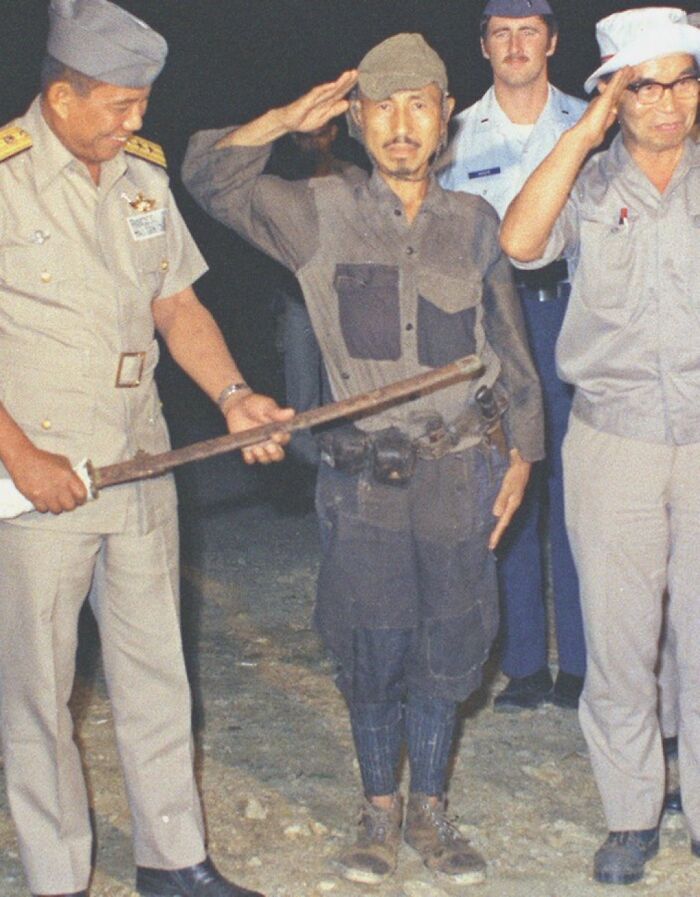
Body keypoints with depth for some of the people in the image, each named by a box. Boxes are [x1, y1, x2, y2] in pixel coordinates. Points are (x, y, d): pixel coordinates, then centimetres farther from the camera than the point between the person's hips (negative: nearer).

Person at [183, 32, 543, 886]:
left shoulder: (473, 221, 6)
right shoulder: (321, 214, 0)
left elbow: (510, 351, 11)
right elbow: (211, 174, -8)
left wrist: (519, 455, 10)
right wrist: (291, 117, -11)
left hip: (461, 470, 2)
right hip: (365, 472, -1)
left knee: (446, 647, 8)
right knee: (372, 649, 6)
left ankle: (428, 811, 25)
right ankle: (379, 811, 25)